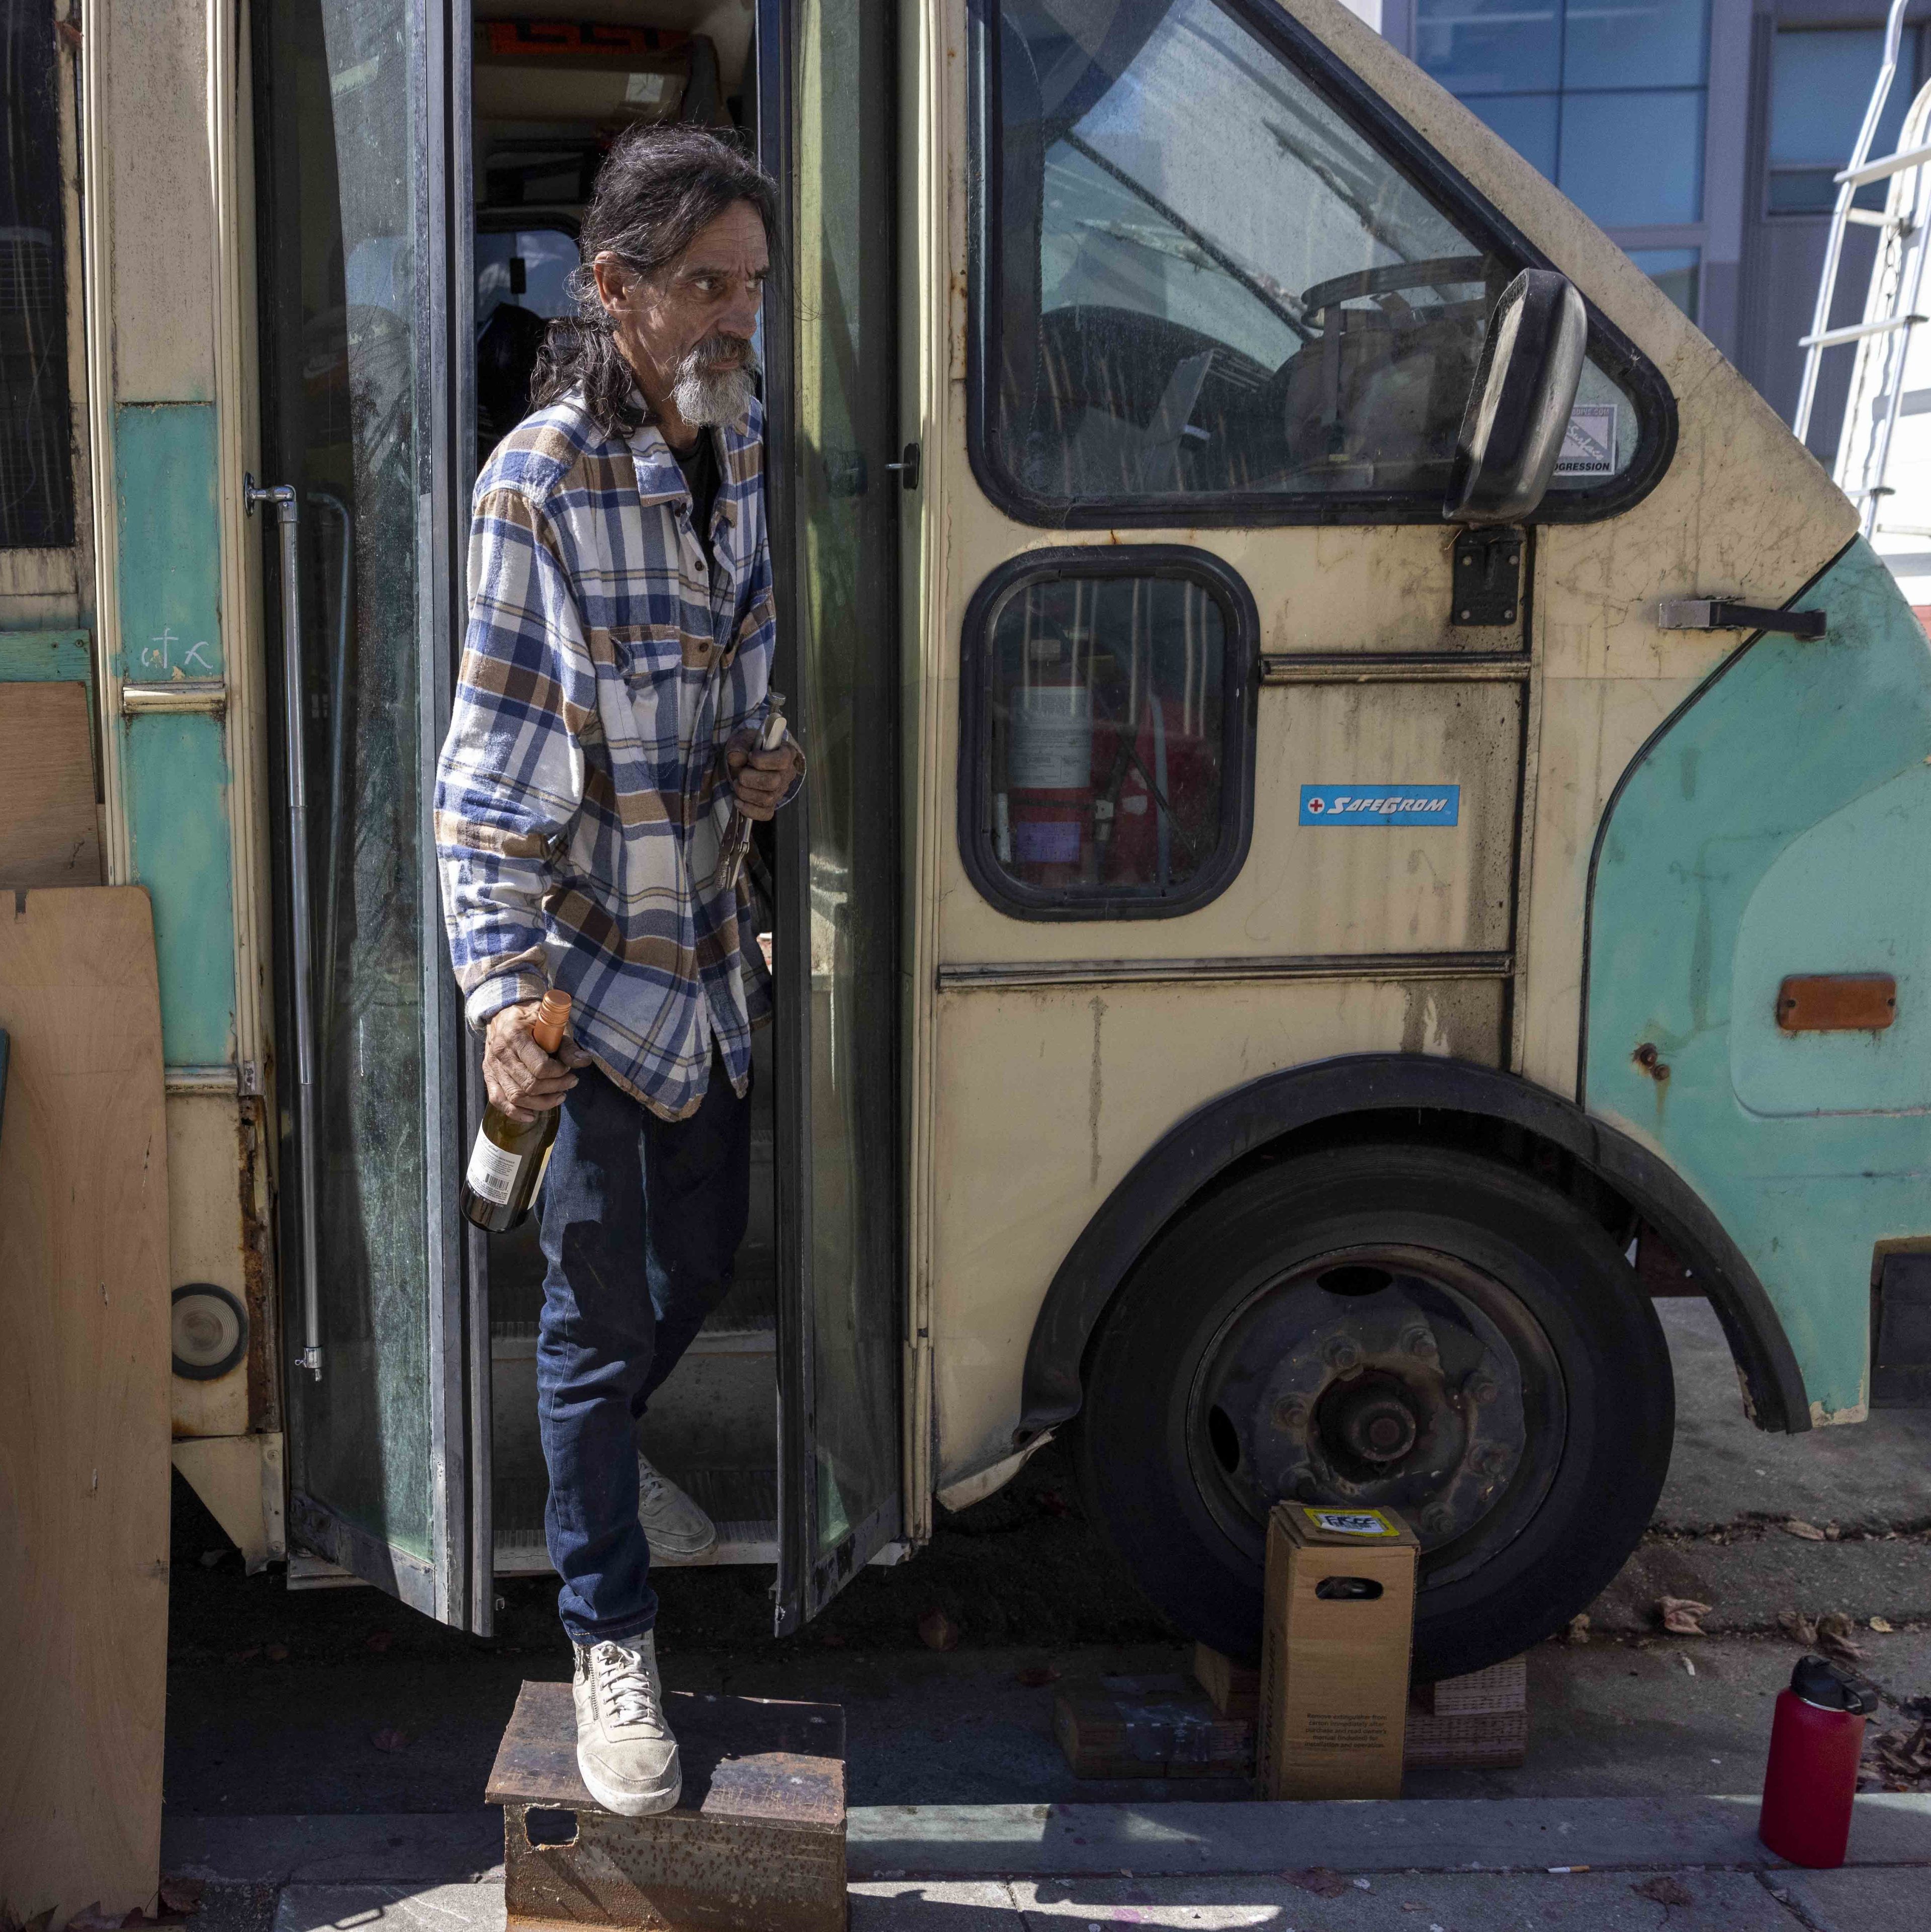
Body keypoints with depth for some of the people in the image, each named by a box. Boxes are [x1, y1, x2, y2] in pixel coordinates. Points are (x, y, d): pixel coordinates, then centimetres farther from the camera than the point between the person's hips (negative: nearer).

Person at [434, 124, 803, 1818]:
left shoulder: (745, 449, 3)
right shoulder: (541, 484, -17)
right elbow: (493, 759, -17)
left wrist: (765, 758, -5)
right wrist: (504, 995, -22)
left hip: (713, 942, 7)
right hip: (594, 961, -7)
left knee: (705, 1252, 21)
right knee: (605, 1305, 4)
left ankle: (606, 1458, 51)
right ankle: (611, 1637, 21)